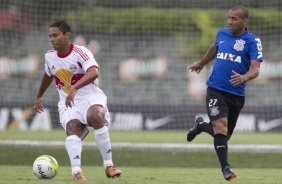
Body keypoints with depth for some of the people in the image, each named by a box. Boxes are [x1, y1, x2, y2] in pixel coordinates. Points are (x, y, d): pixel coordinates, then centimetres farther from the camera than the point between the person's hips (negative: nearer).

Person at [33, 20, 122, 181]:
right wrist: (39, 97, 42)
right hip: (68, 103, 4)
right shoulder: (49, 56, 7)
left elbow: (94, 73, -34)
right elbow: (48, 76, 30)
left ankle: (108, 165, -25)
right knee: (73, 128, -27)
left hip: (90, 97, -4)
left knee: (95, 116, -36)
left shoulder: (80, 53, -15)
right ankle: (76, 170, -48)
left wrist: (74, 88, -47)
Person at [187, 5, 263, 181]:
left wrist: (244, 77, -37)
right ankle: (226, 168, -21)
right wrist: (201, 63, 42)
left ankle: (201, 125, 42)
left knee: (225, 135, 13)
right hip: (216, 90, 0)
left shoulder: (253, 41, -6)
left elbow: (255, 69, -16)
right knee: (221, 127, -21)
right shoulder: (222, 33, 5)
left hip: (237, 94, 0)